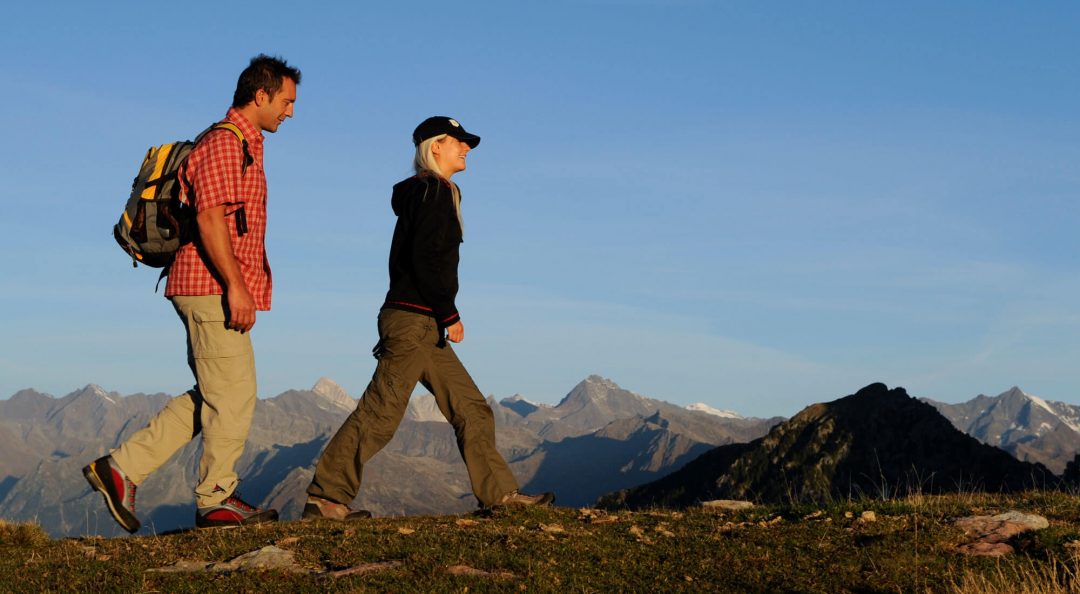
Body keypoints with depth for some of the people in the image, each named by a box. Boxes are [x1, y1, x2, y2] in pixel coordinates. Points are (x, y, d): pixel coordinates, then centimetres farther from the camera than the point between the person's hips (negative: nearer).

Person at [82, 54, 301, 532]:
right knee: (233, 395, -3)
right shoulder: (224, 143, -11)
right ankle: (216, 500, 8)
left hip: (215, 291, 10)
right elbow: (210, 217, -21)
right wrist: (235, 285, -24)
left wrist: (238, 285, 22)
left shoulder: (244, 147, 21)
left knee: (209, 397, 12)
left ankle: (122, 467, 12)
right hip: (213, 288, -10)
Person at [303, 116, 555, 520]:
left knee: (471, 408, 8)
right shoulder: (434, 191, -9)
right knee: (381, 412, -8)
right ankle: (325, 497, -4)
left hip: (424, 324, 10)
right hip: (414, 319, -10)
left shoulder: (425, 193, 21)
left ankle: (499, 493, 10)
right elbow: (423, 257, -19)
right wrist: (449, 315, -16)